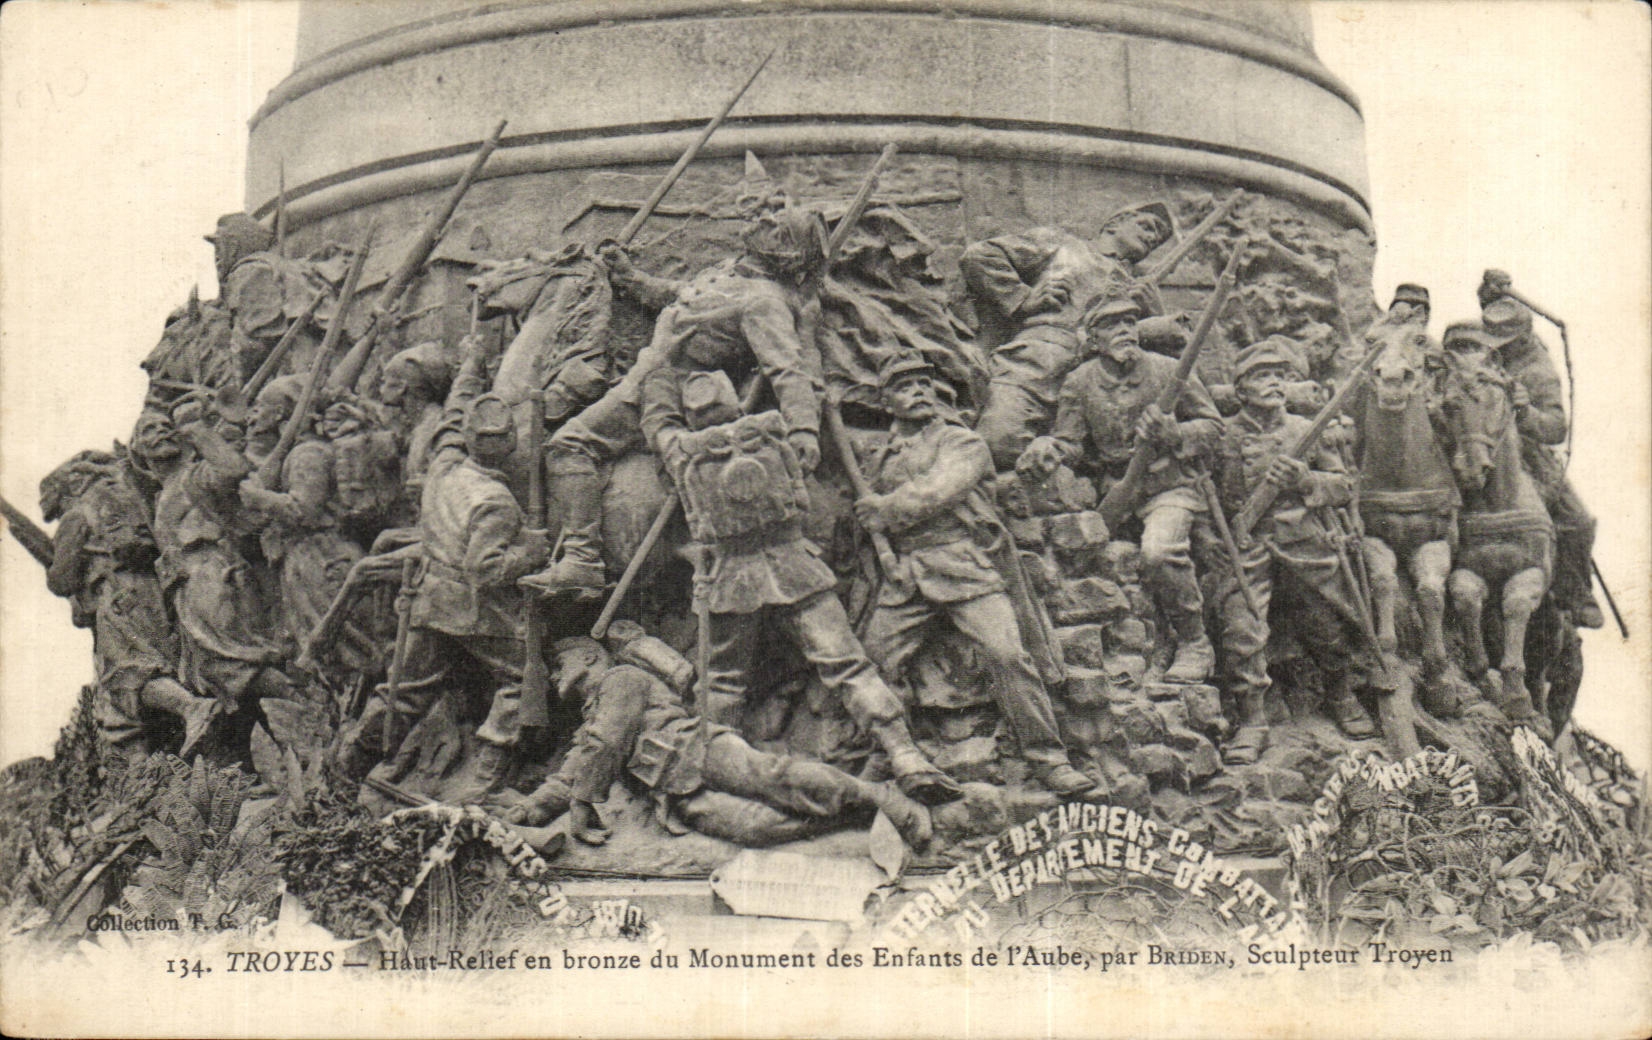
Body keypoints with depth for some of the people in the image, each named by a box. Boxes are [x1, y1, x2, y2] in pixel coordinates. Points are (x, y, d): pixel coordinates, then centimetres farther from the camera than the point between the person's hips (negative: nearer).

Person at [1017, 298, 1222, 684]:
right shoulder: (1080, 384, 3)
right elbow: (1069, 441, 2)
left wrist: (1172, 435, -16)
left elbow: (1212, 425, 4)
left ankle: (1195, 644, -12)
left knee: (1159, 552, -31)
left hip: (1169, 488, -5)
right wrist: (1045, 450, -21)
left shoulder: (1168, 372, -2)